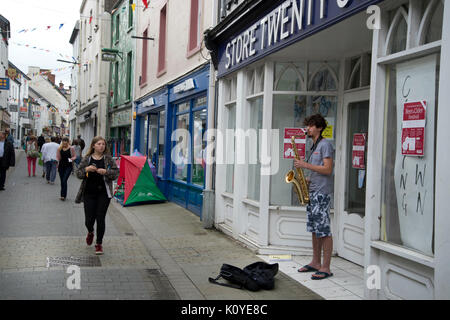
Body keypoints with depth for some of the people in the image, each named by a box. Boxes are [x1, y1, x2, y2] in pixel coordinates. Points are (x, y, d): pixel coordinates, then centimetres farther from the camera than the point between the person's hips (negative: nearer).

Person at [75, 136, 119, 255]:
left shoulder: (108, 159, 2)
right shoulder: (87, 159, 5)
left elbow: (116, 173, -1)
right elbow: (78, 174, 4)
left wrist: (106, 172, -18)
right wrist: (86, 169, -15)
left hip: (103, 193, -1)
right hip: (89, 193, 1)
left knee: (100, 219, -2)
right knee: (89, 219, 2)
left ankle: (99, 243, 16)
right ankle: (90, 232, 39)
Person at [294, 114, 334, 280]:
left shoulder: (325, 144, -8)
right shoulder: (314, 146, 20)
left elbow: (327, 170, -17)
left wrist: (306, 165, -16)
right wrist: (306, 180, 9)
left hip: (322, 192, -10)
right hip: (312, 192, 10)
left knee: (324, 230, -8)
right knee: (314, 229, 13)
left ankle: (326, 268, -4)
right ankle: (315, 263, 21)